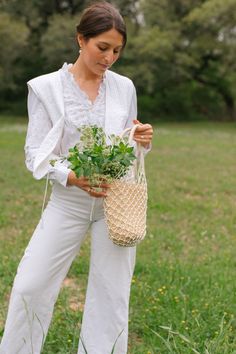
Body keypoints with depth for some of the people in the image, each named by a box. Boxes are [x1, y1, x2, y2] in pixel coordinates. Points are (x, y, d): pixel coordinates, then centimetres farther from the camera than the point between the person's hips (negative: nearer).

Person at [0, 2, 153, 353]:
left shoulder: (124, 87, 6)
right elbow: (35, 153, -5)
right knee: (29, 287, -3)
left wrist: (142, 141, -9)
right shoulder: (46, 87, -2)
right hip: (67, 202, -2)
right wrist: (71, 177, -22)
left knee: (112, 294, 5)